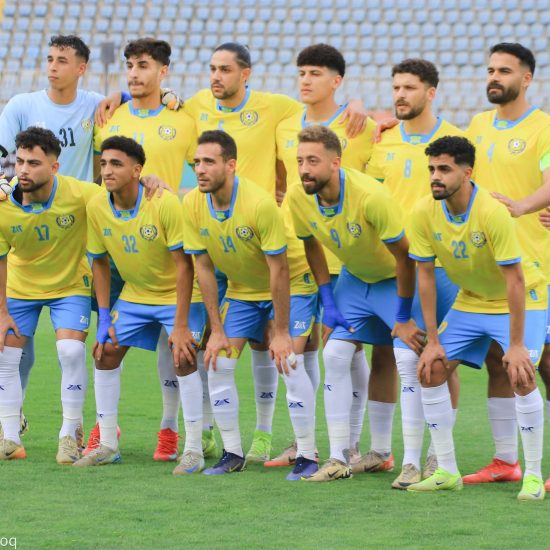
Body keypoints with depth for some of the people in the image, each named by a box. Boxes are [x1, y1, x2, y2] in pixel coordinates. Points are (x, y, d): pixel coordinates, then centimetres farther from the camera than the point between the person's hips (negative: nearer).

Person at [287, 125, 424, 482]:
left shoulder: (369, 196, -34)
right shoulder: (299, 198, -16)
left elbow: (404, 256, -24)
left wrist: (403, 319, -19)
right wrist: (328, 302, -1)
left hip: (396, 279, -5)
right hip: (353, 279, 6)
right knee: (335, 355, -6)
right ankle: (339, 458, 0)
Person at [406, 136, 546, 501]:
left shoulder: (492, 213, -31)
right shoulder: (424, 213, -16)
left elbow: (515, 281, -27)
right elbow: (426, 276, -6)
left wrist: (516, 345, -27)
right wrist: (433, 341, -8)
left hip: (522, 299, -6)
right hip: (470, 301, 6)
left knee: (521, 375, -23)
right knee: (431, 372, -3)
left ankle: (534, 475, -9)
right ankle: (447, 472, 7)